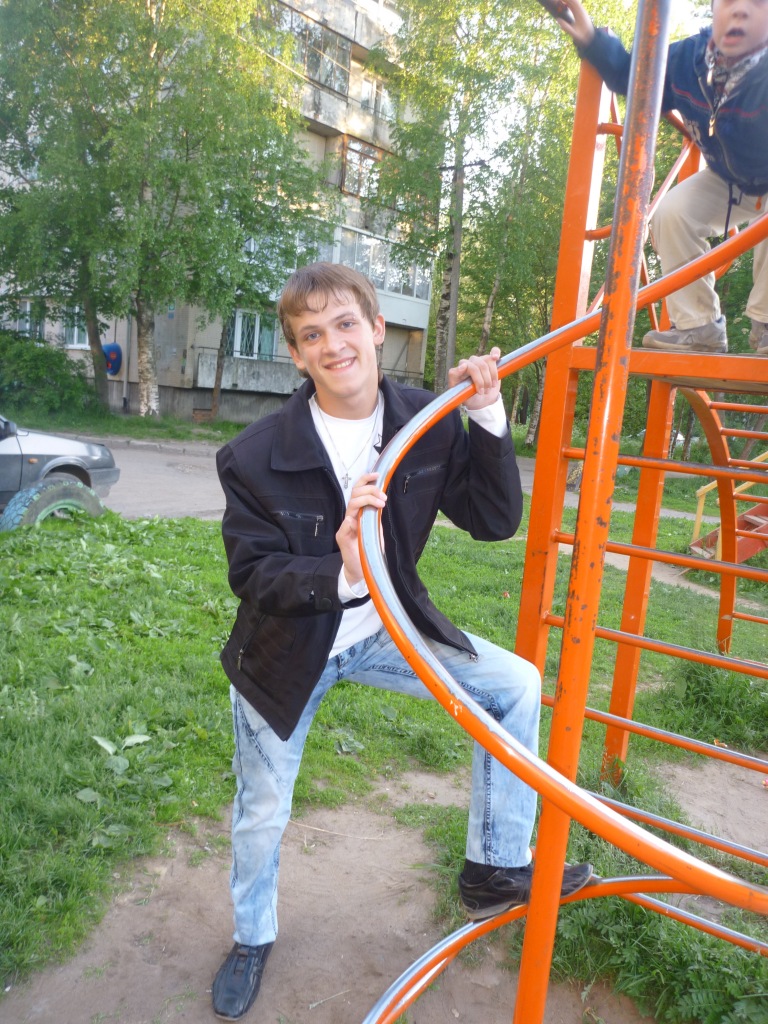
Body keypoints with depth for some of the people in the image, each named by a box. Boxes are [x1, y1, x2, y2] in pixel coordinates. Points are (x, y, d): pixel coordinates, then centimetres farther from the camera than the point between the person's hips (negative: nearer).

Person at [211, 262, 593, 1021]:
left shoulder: (428, 423, -14)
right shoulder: (255, 457, -24)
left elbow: (495, 522, -13)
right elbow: (249, 574, -22)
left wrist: (488, 418, -25)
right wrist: (337, 575, -41)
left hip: (382, 630, 3)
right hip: (286, 651, -2)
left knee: (516, 685, -7)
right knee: (262, 810, 13)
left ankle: (495, 869, 13)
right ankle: (253, 937, 48)